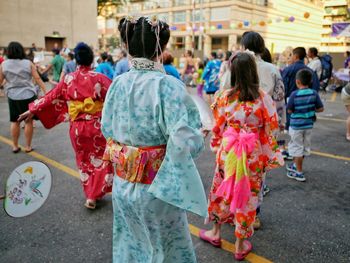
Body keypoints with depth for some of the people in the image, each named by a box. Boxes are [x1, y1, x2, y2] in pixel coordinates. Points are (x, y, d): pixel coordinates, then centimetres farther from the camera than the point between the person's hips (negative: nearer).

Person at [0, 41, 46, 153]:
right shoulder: (28, 63, -3)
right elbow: (37, 79, -6)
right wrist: (45, 91, -3)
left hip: (13, 97, 2)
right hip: (28, 95, -1)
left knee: (15, 121, 12)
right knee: (28, 121, 6)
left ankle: (15, 146, 20)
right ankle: (28, 146, 13)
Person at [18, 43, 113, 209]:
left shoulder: (68, 79, -2)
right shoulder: (99, 78, -10)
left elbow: (51, 97, 5)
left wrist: (33, 110, 17)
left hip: (77, 127, 3)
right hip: (97, 126, -3)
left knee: (84, 161, 18)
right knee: (100, 160, 12)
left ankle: (90, 194, 28)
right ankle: (94, 195, 11)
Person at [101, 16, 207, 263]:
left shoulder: (118, 83, -4)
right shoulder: (168, 85, -21)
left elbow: (107, 129, 7)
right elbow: (184, 142, -26)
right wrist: (199, 138, -5)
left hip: (123, 184, 5)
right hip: (157, 187, -5)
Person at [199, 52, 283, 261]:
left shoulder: (225, 97, -8)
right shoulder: (263, 98, -11)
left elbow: (218, 128, 1)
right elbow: (270, 130, -6)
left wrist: (218, 147, 17)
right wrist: (271, 157, 4)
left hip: (228, 151, 1)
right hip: (254, 155, -1)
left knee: (222, 190, 19)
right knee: (248, 195, 12)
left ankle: (215, 232, 36)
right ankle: (241, 245, 25)